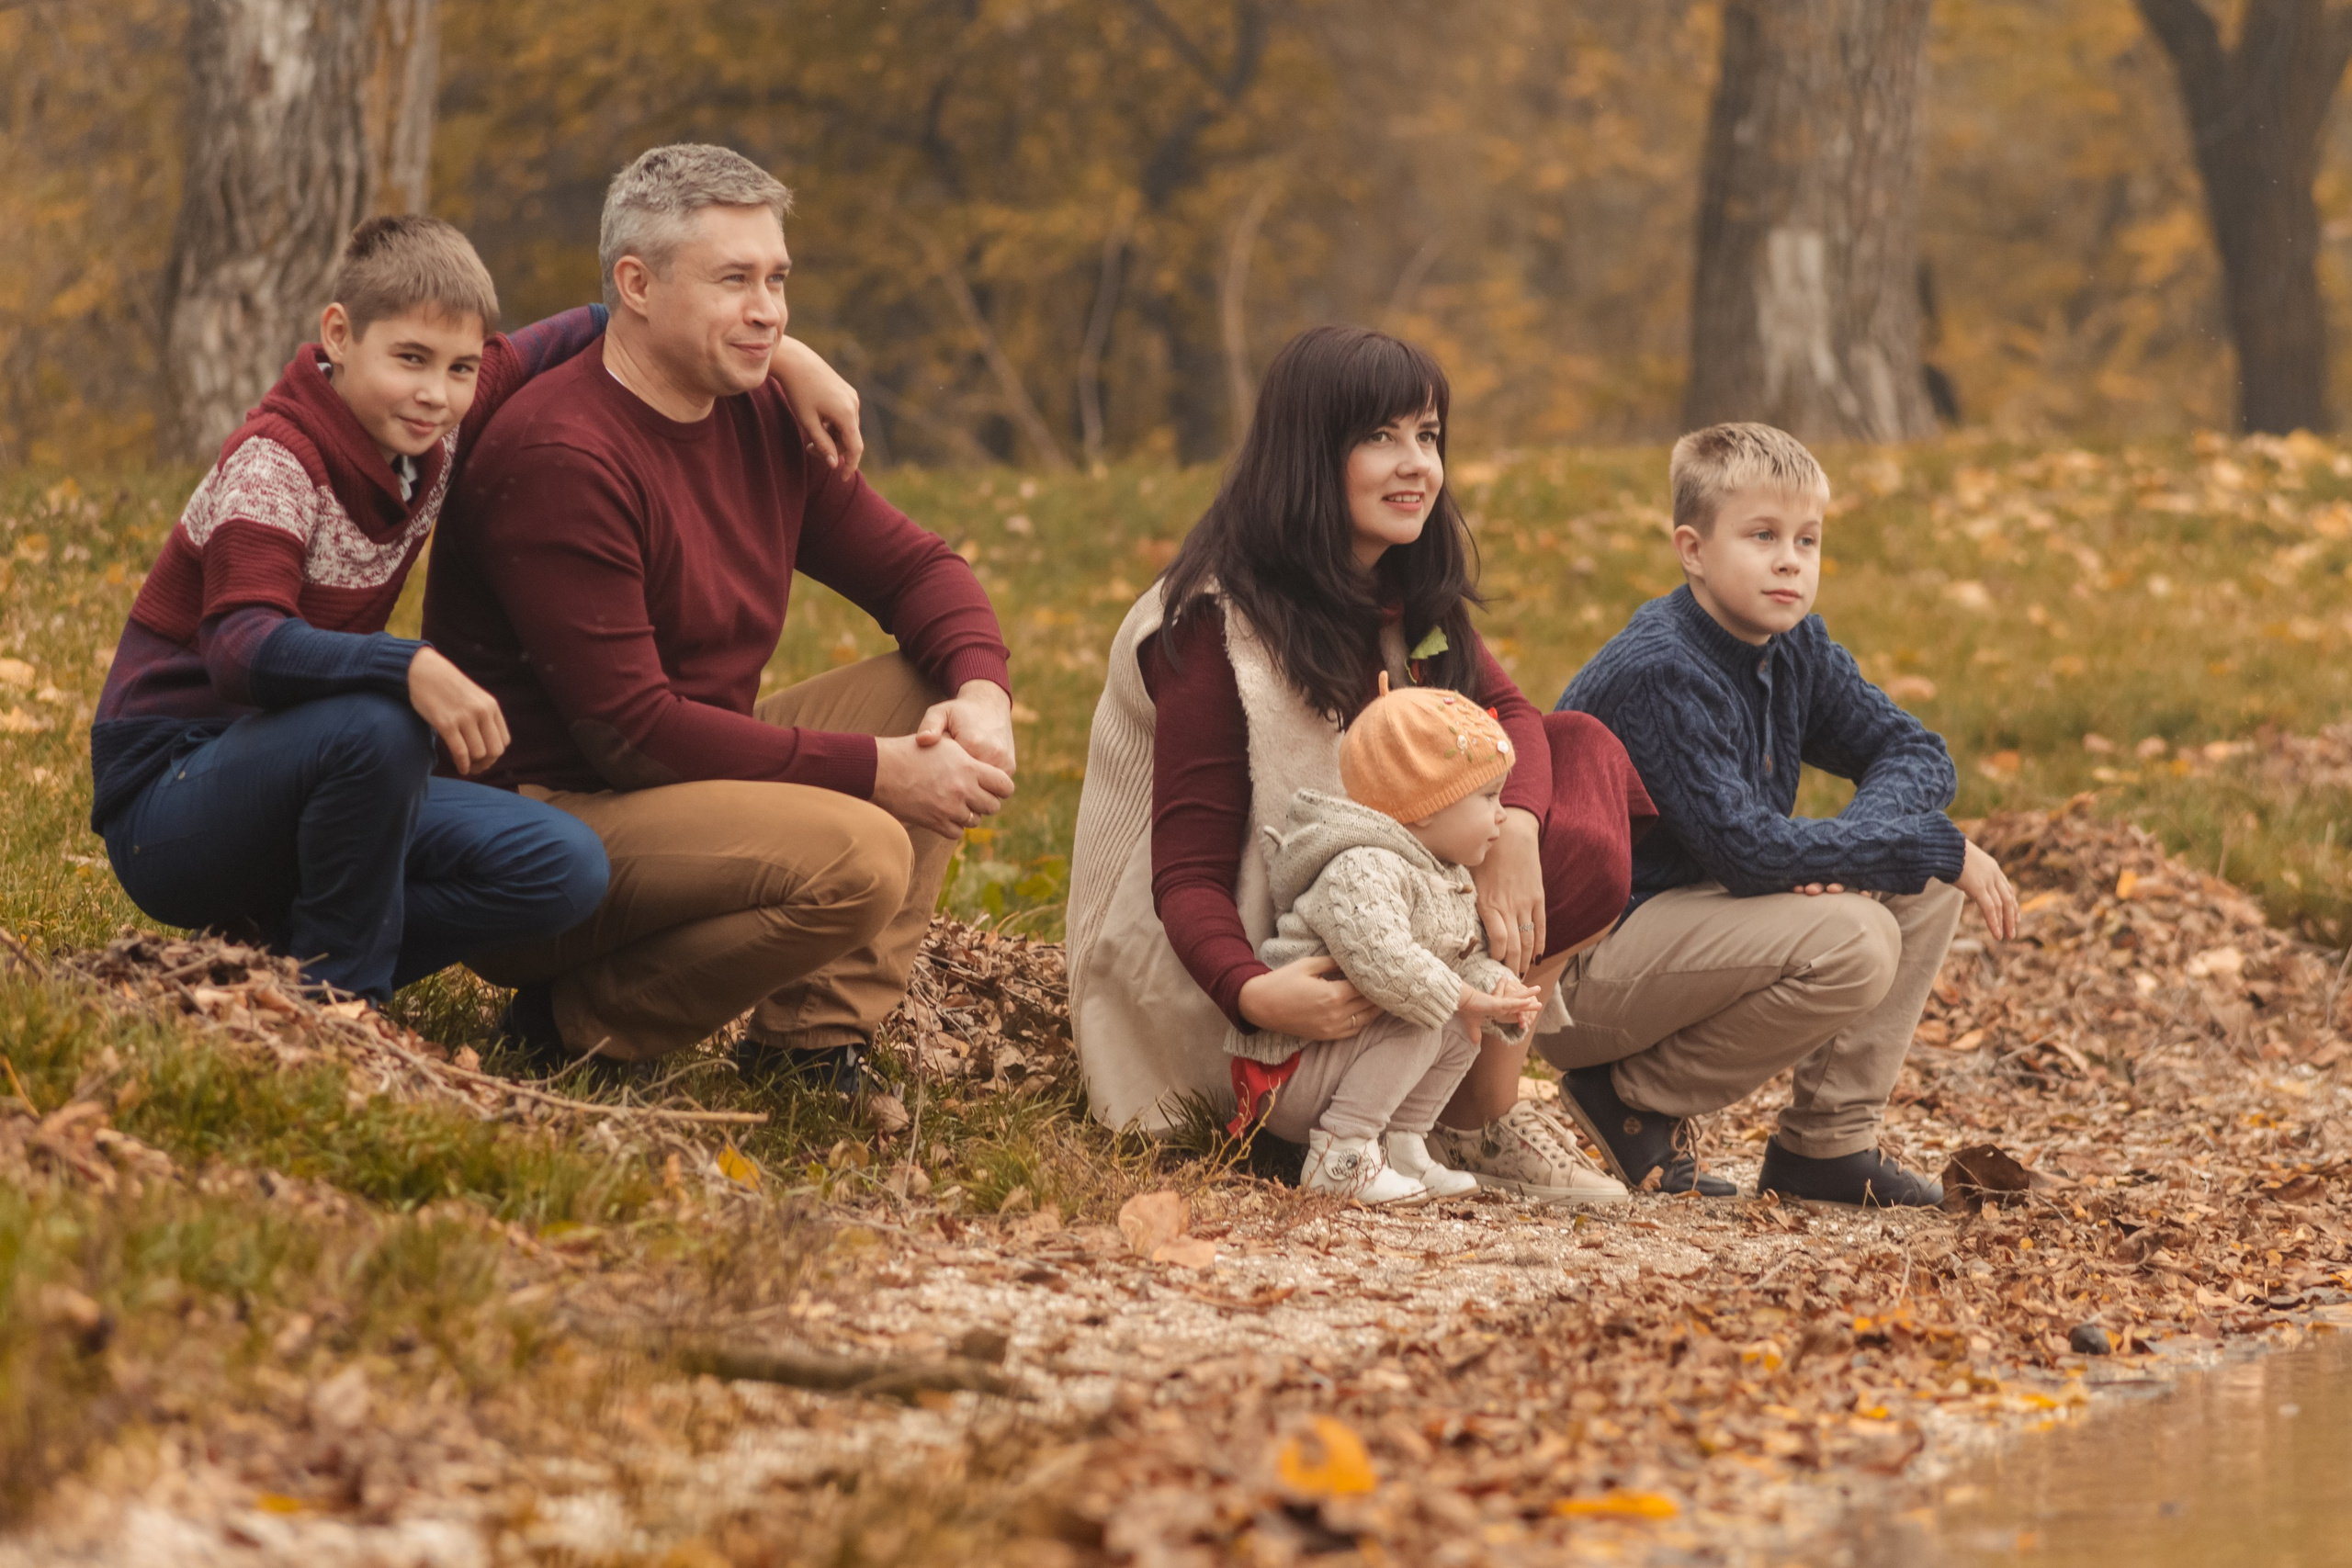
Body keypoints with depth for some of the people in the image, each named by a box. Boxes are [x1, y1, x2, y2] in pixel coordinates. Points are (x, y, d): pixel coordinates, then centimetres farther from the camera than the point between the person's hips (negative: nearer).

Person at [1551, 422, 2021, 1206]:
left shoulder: (1795, 647, 3)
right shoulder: (1658, 674, -24)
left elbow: (1915, 754, 6)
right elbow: (1745, 848, -29)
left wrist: (1856, 842, -18)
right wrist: (1937, 847, -22)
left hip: (1686, 921, 9)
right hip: (1576, 972, -9)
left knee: (1926, 885, 1)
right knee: (1853, 942, -28)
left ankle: (1830, 1145, 2)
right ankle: (1637, 1099, -9)